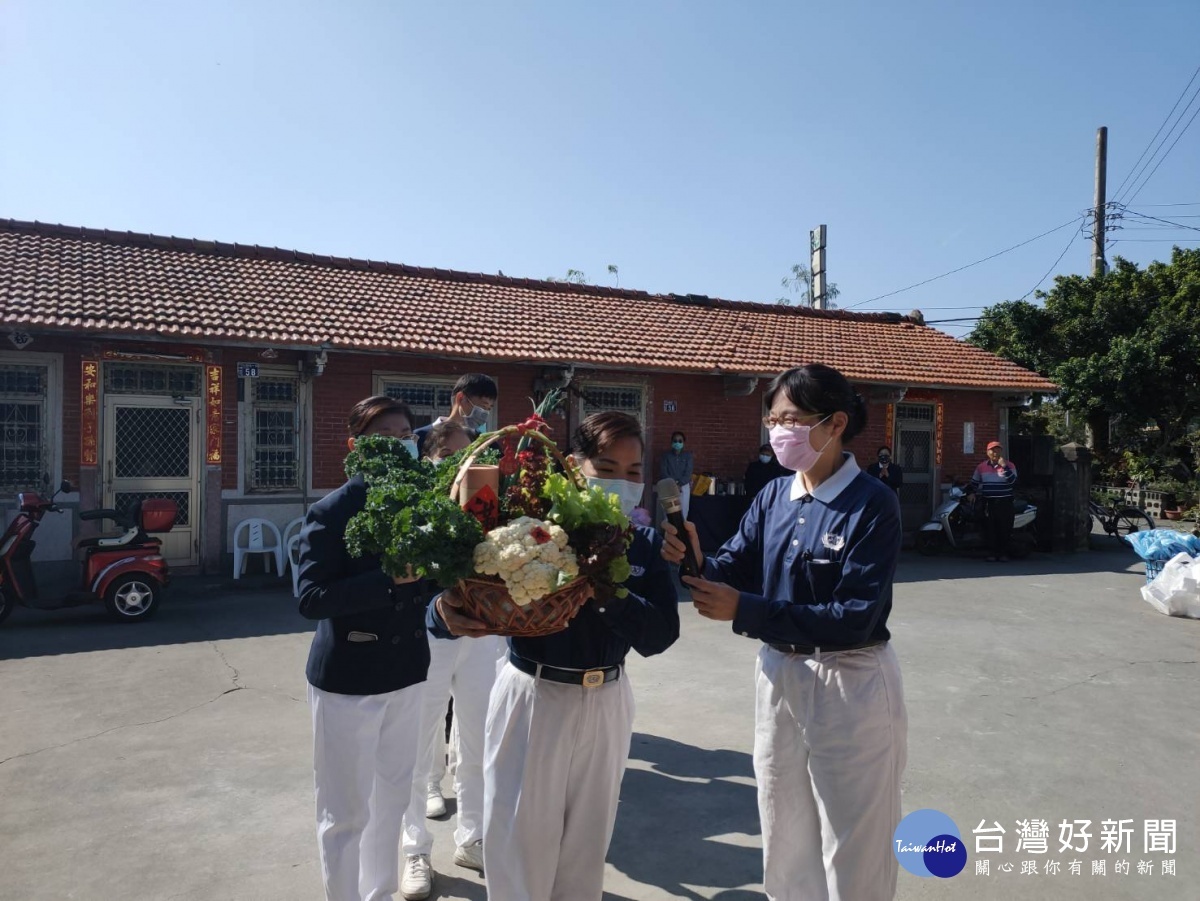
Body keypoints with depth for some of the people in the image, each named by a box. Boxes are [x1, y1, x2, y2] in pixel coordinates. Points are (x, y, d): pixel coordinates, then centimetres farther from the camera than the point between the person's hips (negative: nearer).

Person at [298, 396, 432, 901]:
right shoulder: (331, 512, -14)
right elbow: (311, 599, -22)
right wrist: (391, 577, -30)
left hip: (406, 669, 5)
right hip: (347, 677, -5)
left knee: (392, 796, 20)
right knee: (346, 809, 9)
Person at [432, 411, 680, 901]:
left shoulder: (647, 544, -1)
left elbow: (661, 634, -10)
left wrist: (610, 597, -27)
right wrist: (447, 613, -41)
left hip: (607, 702, 4)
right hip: (533, 697, -3)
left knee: (586, 847, 20)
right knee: (520, 846, 9)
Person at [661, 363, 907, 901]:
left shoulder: (873, 504, -17)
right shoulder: (772, 497, 1)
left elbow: (853, 617, -24)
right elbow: (735, 571, -3)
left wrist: (743, 611, -30)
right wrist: (698, 564, -26)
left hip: (849, 685, -6)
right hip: (778, 675, 6)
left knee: (852, 852, 13)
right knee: (786, 841, 22)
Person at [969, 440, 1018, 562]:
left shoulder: (1009, 465, 1)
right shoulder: (981, 467, 9)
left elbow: (1013, 481, -15)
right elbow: (974, 482, 20)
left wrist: (1004, 467, -21)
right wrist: (971, 492, 6)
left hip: (1005, 503, -2)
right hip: (988, 503, 2)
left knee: (1005, 529, 0)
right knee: (991, 529, 1)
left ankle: (1004, 553, 9)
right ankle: (993, 553, 8)